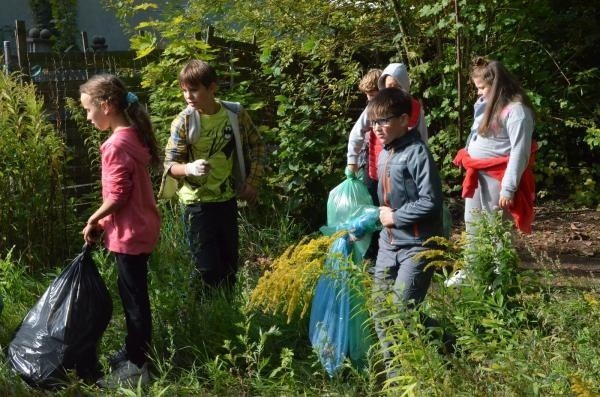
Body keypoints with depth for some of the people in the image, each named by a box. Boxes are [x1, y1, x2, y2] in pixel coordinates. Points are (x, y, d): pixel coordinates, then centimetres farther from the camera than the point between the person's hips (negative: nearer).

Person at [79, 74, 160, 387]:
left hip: (130, 232, -9)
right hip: (139, 228, 9)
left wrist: (93, 221, -7)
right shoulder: (133, 134, 7)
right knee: (131, 294, 19)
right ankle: (134, 351, 31)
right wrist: (104, 221, 13)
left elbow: (117, 196, -22)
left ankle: (137, 366, 10)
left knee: (133, 298, 0)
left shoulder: (117, 144, -22)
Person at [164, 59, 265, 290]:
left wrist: (253, 183, 1)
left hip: (228, 199, 3)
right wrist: (189, 169, -32)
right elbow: (170, 165, -11)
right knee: (207, 269, -2)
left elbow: (256, 146, 8)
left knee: (230, 264, 15)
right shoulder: (183, 122, -13)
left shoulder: (235, 114, -7)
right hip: (198, 203, -3)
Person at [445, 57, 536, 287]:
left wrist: (509, 188, -21)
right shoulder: (485, 104, 10)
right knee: (472, 225, 19)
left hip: (497, 177, -9)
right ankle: (470, 270, 33)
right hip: (477, 175, 9)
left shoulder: (516, 110, -16)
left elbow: (520, 153, -19)